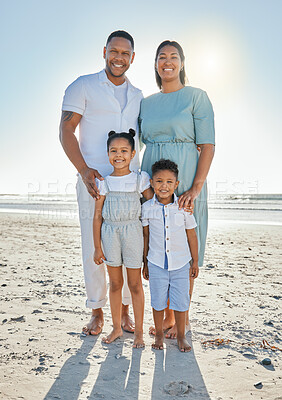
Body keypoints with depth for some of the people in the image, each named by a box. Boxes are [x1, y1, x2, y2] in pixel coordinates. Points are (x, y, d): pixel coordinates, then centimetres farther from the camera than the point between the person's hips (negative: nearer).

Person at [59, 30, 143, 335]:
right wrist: (84, 170, -16)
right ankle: (96, 312, 17)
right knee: (93, 246, 0)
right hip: (94, 180, -3)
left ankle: (123, 309, 20)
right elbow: (66, 131, -2)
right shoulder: (83, 87, 6)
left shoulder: (138, 97, 19)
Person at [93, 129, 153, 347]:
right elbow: (97, 215, 2)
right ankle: (117, 328, 31)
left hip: (133, 233, -1)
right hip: (110, 233, 2)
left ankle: (139, 332, 22)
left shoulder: (140, 179, -2)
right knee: (115, 283, 14)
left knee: (135, 284, 7)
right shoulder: (104, 182, 0)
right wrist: (97, 247, 1)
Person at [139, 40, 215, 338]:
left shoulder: (197, 97, 0)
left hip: (185, 179, -4)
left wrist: (196, 188, -17)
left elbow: (207, 146, -7)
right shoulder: (146, 103, 14)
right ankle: (166, 315, 24)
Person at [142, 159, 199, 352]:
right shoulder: (147, 208, -5)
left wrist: (195, 262, 6)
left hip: (181, 264, 0)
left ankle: (181, 335, 32)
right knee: (158, 301, 12)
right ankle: (159, 333, 35)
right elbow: (146, 236, 4)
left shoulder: (184, 207, -8)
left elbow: (192, 236, 2)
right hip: (156, 263, 1)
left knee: (180, 301, 10)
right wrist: (145, 263, 9)